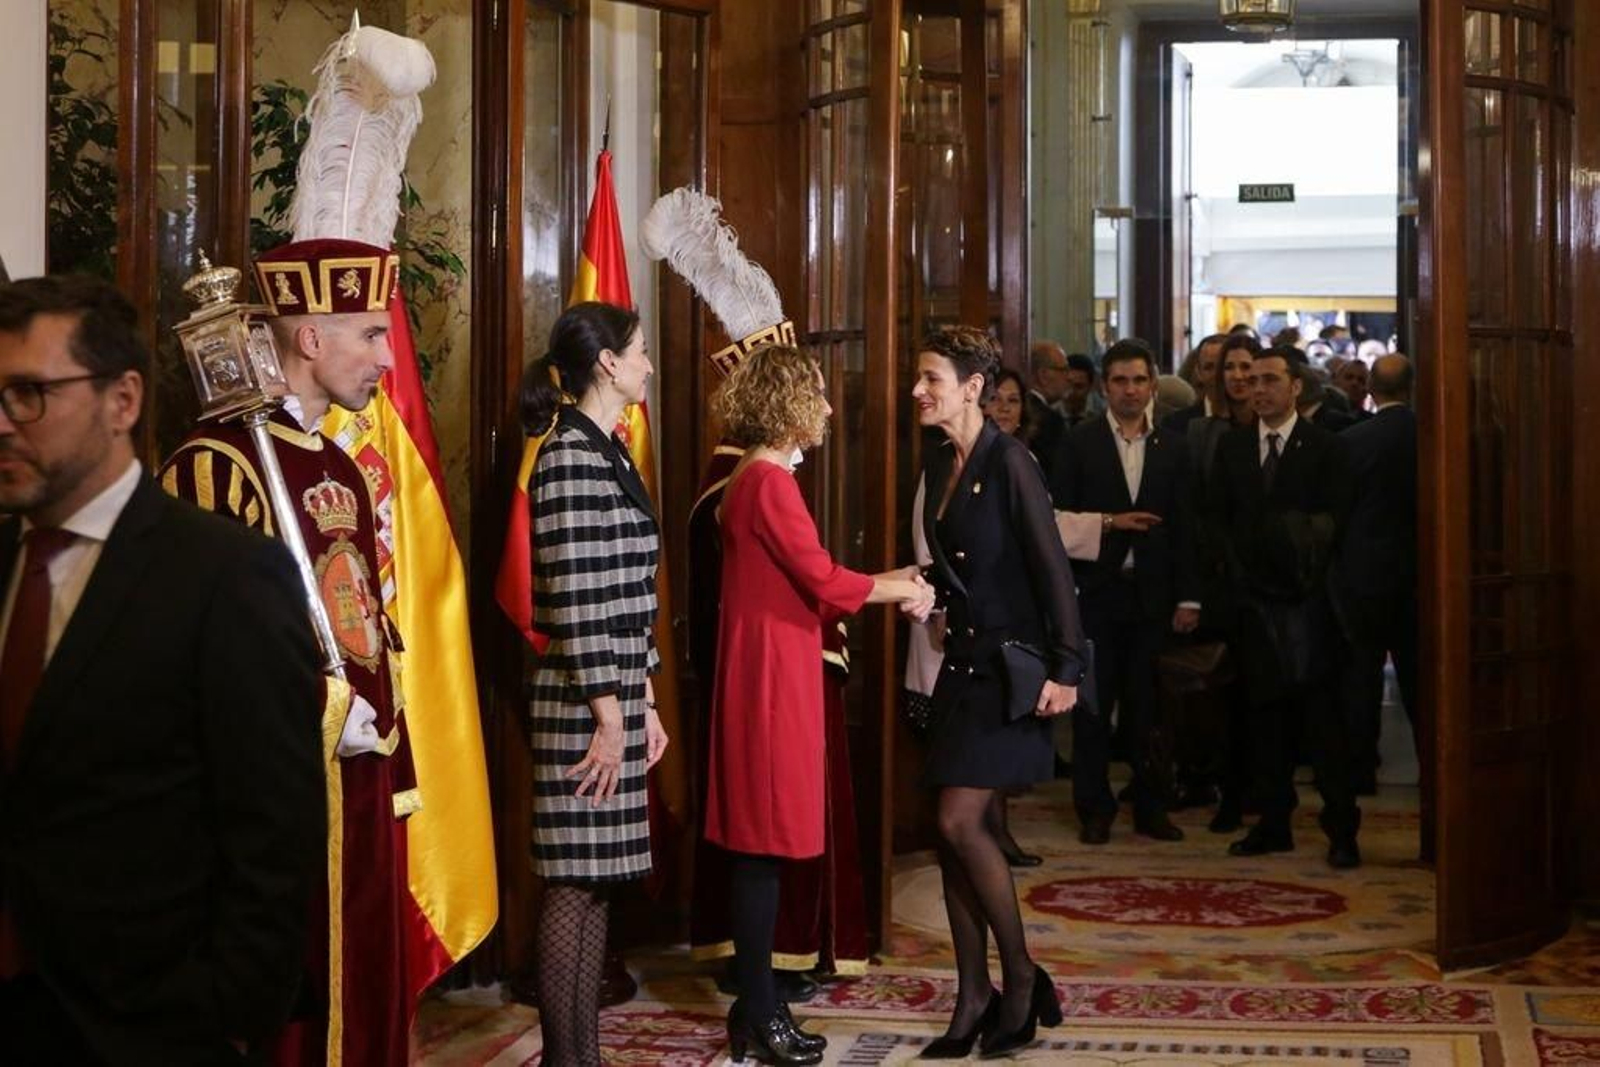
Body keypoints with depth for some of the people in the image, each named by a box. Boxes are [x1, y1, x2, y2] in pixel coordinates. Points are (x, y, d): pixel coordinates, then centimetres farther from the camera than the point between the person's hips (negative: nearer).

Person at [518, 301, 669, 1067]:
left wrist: (645, 703, 17)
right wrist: (609, 718, -17)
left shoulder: (608, 452, 15)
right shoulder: (569, 456, -14)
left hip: (614, 700, 9)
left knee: (595, 880, 12)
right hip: (584, 708, -9)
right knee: (573, 883, -3)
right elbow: (575, 601, -18)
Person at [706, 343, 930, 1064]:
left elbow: (804, 588, 15)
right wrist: (897, 589, -2)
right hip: (770, 678, -10)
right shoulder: (768, 482, -15)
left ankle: (756, 1005, 19)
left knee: (760, 847, 12)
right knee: (763, 847, -4)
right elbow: (822, 580, -17)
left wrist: (887, 586, 10)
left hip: (767, 673, 10)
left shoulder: (756, 479, 16)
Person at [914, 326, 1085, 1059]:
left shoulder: (1008, 462, -14)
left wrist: (1065, 668, -18)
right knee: (952, 830, 6)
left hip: (1008, 665, -8)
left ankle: (1021, 976, 5)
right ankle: (974, 996, 15)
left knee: (961, 821, -13)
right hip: (961, 662, 8)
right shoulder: (938, 461, 9)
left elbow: (1051, 567, -15)